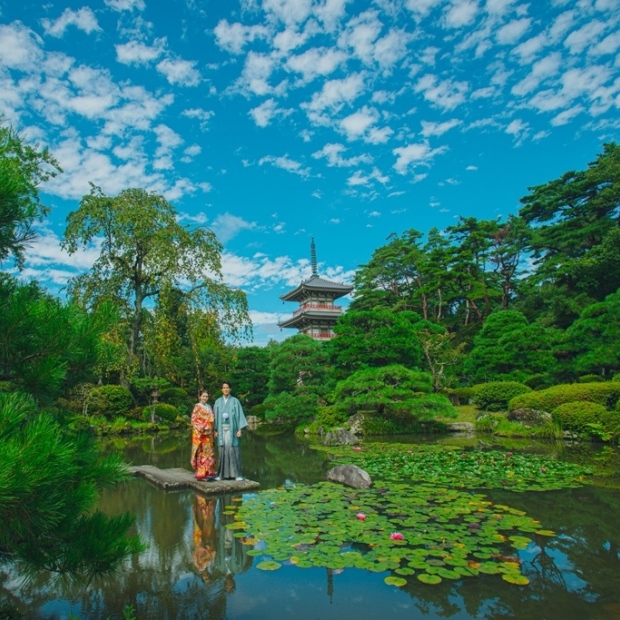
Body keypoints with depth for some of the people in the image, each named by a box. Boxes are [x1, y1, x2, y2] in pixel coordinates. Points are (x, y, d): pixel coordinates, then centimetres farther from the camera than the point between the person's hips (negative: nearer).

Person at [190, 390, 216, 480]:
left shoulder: (209, 406, 15)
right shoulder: (197, 406, -4)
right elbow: (194, 419, -9)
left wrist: (212, 430, 8)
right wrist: (200, 429, -18)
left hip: (209, 433, 6)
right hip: (200, 433, -6)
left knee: (209, 452, 5)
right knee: (201, 452, -5)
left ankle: (209, 472, 9)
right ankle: (201, 473, -1)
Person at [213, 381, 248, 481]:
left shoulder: (235, 401, 0)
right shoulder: (218, 402, 8)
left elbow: (239, 415, -2)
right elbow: (215, 416, 9)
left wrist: (240, 429, -9)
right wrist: (215, 430, 3)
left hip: (232, 429, -2)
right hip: (222, 429, 2)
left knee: (234, 450, -3)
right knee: (222, 451, 2)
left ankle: (237, 474, 2)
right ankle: (221, 473, 9)